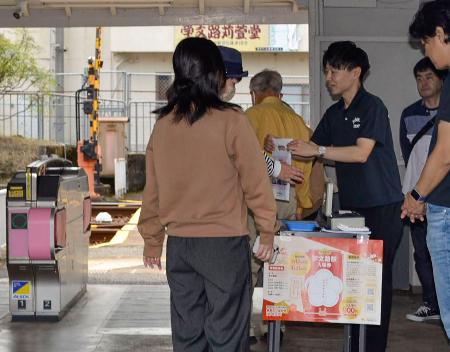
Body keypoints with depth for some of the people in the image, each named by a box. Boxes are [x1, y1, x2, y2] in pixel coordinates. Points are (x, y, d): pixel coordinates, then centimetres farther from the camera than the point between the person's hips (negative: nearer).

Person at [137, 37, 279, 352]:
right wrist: (268, 231, 4)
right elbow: (256, 182, -8)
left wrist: (152, 239, 18)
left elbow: (152, 188, 8)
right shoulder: (231, 120, -10)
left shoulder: (163, 123, 3)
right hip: (224, 242, -4)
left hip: (179, 243, 5)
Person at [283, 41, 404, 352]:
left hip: (381, 207, -7)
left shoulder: (372, 106, -8)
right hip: (352, 207, 7)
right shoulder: (334, 113, 14)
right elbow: (312, 149, 15)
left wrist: (318, 150, -18)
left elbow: (361, 152, -17)